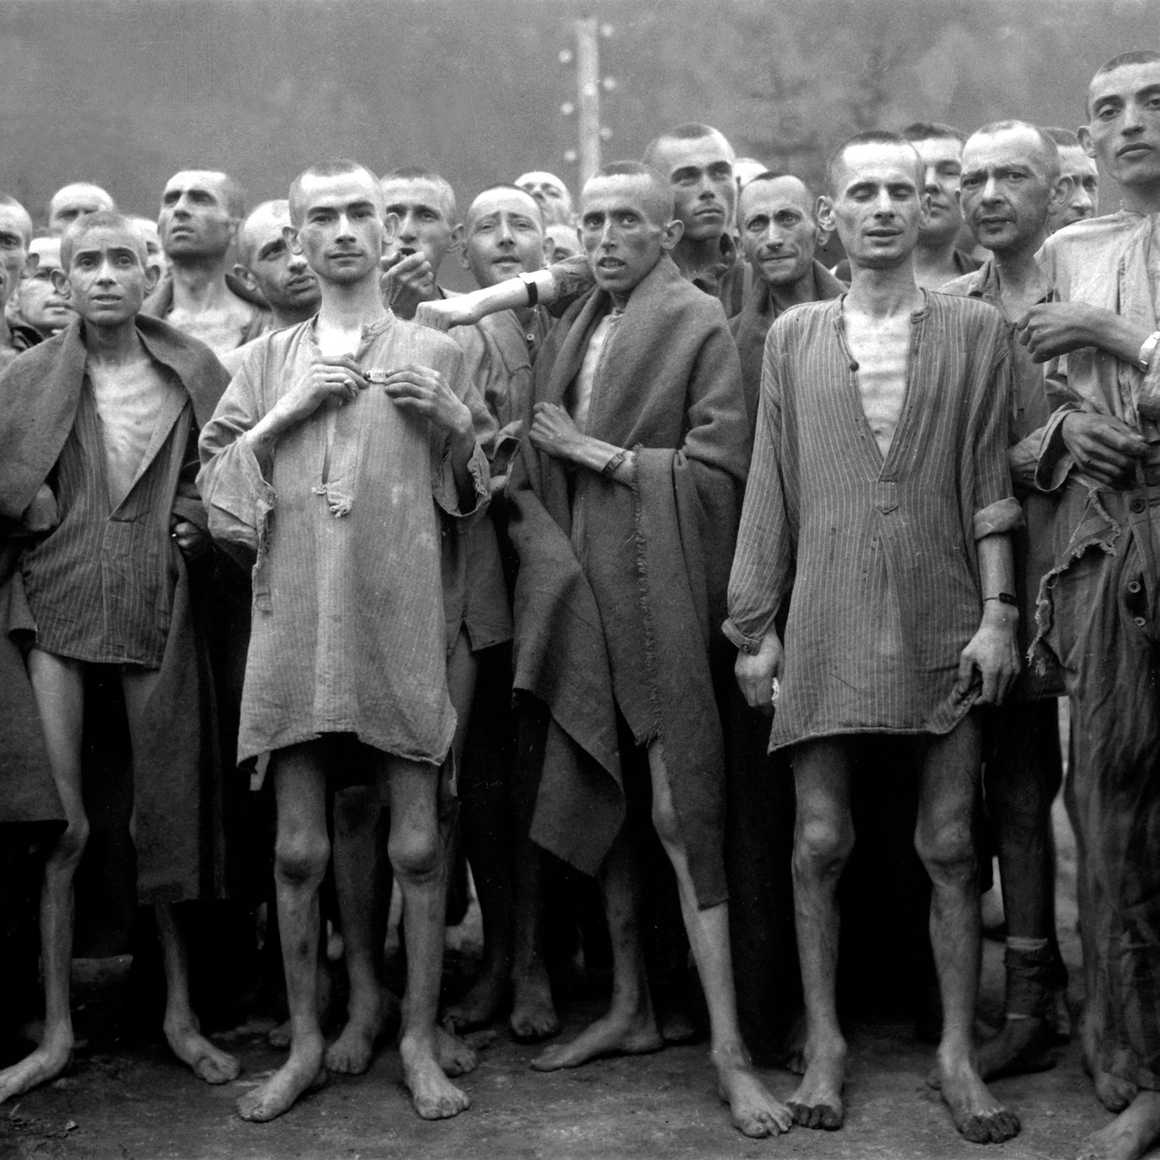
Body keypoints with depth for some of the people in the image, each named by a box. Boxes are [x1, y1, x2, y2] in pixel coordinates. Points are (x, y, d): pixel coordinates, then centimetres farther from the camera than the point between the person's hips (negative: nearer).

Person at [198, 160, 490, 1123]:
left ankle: (419, 1041, 15)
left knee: (417, 846, 1)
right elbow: (212, 478, 8)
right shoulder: (270, 359, 13)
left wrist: (454, 422, -7)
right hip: (293, 627, 2)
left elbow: (470, 500, 11)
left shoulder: (434, 353, 8)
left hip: (399, 627, -1)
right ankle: (305, 1044, 19)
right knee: (300, 850, 5)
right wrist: (285, 414, -5)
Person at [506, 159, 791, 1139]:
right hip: (577, 594, 6)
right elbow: (535, 472, 15)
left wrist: (603, 456, -10)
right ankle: (631, 1007, 24)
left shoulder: (698, 323, -4)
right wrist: (549, 550, -2)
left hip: (657, 595, -6)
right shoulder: (572, 329, 15)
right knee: (600, 800, 11)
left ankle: (727, 1042, -3)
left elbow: (722, 467, -11)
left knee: (680, 809, -8)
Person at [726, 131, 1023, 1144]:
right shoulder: (793, 336, 8)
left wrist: (998, 613, -4)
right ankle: (824, 1042, 17)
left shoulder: (974, 330, 5)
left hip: (943, 622, 0)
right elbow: (770, 489, 8)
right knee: (820, 841, 3)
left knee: (951, 844, 3)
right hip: (827, 622, 1)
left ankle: (958, 1053, 15)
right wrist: (756, 626, 5)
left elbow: (989, 481, 3)